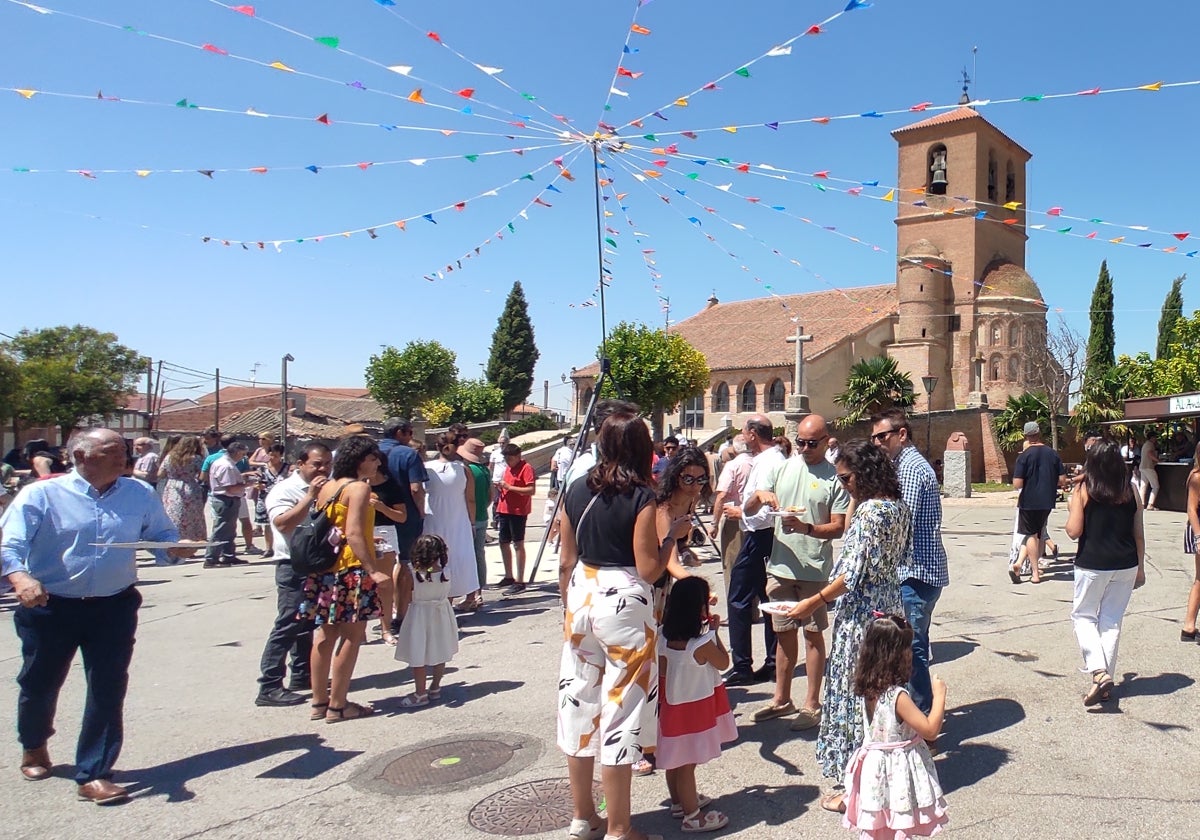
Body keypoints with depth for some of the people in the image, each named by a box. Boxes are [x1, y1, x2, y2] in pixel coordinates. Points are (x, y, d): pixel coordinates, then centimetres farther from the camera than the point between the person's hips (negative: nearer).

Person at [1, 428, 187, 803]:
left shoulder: (140, 494, 2)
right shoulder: (41, 495, -7)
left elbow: (163, 534, 10)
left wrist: (174, 547, -14)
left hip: (114, 607, 1)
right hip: (51, 607, -1)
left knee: (108, 689, -1)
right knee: (39, 684, 18)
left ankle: (94, 774, 13)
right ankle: (34, 746, 50)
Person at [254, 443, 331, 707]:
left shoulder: (327, 489, 14)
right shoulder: (284, 490, -9)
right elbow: (284, 523, -24)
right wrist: (310, 497, -24)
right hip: (295, 566, -8)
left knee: (309, 624, 15)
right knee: (288, 626, -8)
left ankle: (302, 675, 27)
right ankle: (269, 687, -3)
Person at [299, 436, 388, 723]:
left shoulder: (326, 487, 12)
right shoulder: (358, 488, -11)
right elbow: (353, 534, -20)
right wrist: (373, 569, -23)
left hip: (325, 569, 8)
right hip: (351, 570, -8)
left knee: (326, 634, 13)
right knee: (352, 636, 0)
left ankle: (319, 701, 21)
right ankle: (338, 706, 6)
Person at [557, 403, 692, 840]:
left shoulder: (576, 491, 3)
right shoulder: (641, 497, -12)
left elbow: (566, 562, 7)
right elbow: (648, 569, -13)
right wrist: (674, 534, 1)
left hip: (582, 600, 5)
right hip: (624, 605, -5)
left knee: (579, 704, 14)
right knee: (620, 710, 5)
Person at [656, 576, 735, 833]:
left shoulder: (664, 638, -7)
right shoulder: (702, 644, -25)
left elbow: (661, 671, 4)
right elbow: (723, 663, -6)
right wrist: (714, 631, -1)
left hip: (672, 705, 7)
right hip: (695, 708, -7)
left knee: (675, 759, 21)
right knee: (687, 763, 4)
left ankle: (679, 802, 39)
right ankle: (692, 815, 17)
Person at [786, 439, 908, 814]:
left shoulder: (869, 510, -19)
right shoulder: (898, 506, 7)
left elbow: (853, 574, -20)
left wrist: (813, 602, -14)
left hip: (863, 611, -9)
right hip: (890, 604, 9)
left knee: (855, 692, 2)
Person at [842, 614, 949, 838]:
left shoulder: (868, 689, -3)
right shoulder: (897, 696, -27)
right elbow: (930, 730, -22)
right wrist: (939, 696, -13)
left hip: (874, 766, 7)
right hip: (898, 769, -7)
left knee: (875, 831, 19)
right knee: (898, 831, 7)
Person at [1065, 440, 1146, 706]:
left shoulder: (1083, 491, -8)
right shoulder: (1131, 491, 1)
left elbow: (1074, 532, -10)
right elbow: (1139, 535, 6)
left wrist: (1071, 508, 8)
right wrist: (1140, 567, 15)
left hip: (1092, 565, -3)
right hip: (1125, 566, 4)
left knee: (1083, 615, 11)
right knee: (1112, 621, 11)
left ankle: (1099, 672, -7)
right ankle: (1106, 684, 15)